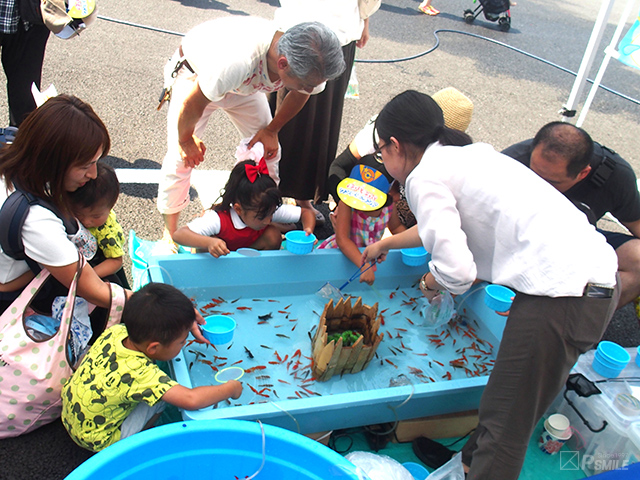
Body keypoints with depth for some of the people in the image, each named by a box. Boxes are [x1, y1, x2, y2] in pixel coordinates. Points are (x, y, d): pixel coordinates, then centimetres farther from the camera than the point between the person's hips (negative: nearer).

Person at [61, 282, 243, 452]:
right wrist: (231, 389, -24)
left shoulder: (116, 331, -15)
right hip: (98, 441, -7)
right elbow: (191, 399, -41)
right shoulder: (138, 373, -37)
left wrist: (186, 323, 3)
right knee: (159, 395, -16)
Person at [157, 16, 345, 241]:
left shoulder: (308, 64, -30)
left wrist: (271, 130, -2)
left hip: (246, 83, 5)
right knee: (182, 158, -9)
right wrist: (186, 140, -13)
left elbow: (300, 95, -3)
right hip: (195, 75, -5)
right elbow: (192, 105, -31)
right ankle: (170, 231, 10)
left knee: (268, 150, -1)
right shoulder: (235, 61, -48)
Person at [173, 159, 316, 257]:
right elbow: (178, 234, -51)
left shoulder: (268, 210, -28)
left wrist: (308, 231, -41)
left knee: (273, 236, -25)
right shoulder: (218, 219, -41)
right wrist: (209, 242, -70)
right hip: (221, 255, -3)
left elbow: (307, 213, -18)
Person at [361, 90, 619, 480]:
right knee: (516, 414, 21)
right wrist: (387, 244, 51)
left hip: (561, 293, -10)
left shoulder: (424, 176, -6)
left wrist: (429, 284, 7)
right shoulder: (467, 154, 21)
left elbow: (456, 271, -17)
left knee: (504, 426, 0)